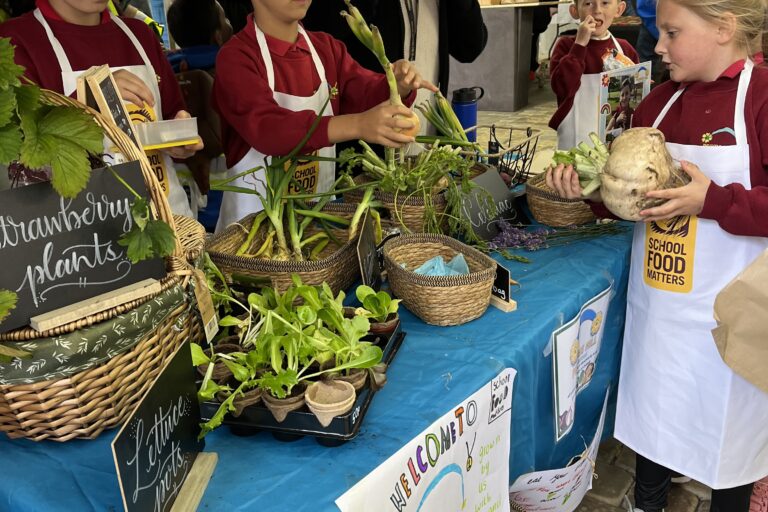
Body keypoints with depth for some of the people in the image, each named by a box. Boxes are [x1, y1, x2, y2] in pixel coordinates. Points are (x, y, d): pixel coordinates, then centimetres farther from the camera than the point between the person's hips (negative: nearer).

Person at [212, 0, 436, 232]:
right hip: (254, 214, -5)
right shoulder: (235, 57, -14)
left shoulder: (326, 48, 6)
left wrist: (399, 86, -27)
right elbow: (265, 127, -29)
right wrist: (356, 125, -42)